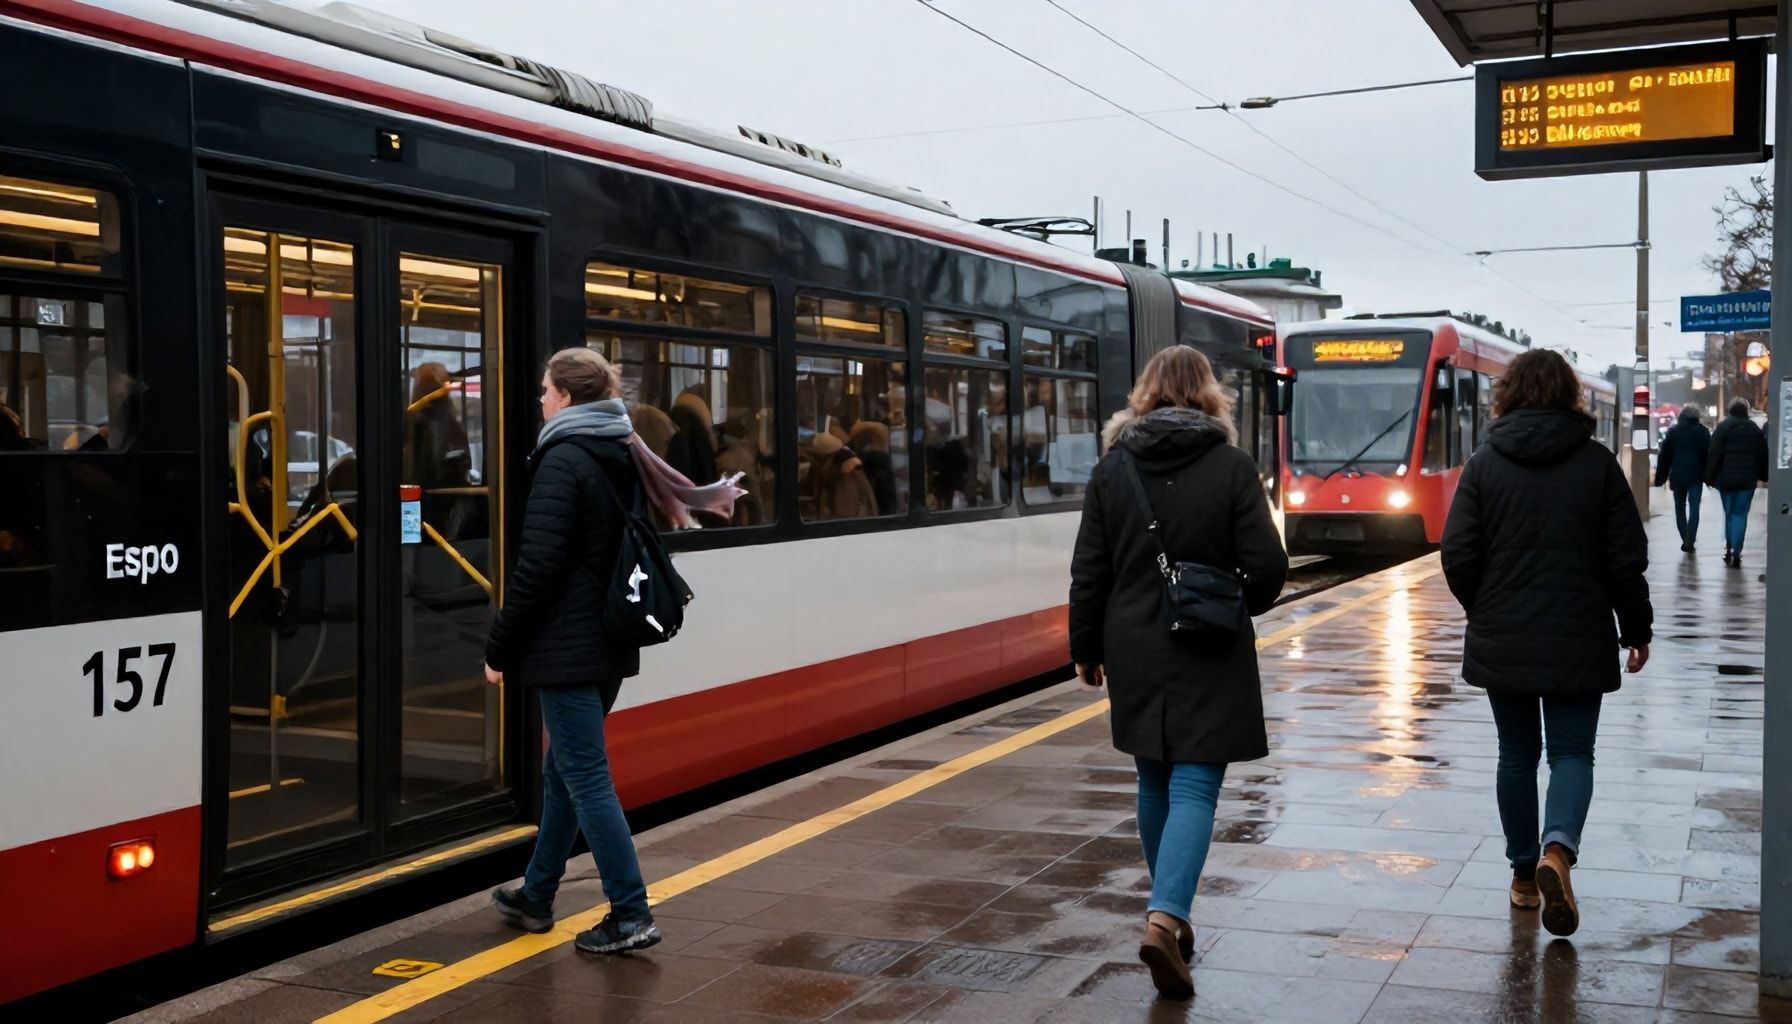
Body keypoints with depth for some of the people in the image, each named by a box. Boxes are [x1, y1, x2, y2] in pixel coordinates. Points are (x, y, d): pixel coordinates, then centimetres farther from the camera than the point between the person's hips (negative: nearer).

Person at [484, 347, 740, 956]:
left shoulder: (563, 460, -14)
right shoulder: (624, 456, 11)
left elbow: (539, 566, -17)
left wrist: (499, 647, -12)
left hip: (566, 647, -9)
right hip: (609, 642, 9)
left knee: (585, 778, -5)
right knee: (563, 770, 18)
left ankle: (631, 916, -3)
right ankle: (536, 897, 30)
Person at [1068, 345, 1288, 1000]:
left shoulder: (1113, 468, 0)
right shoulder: (1232, 467, -7)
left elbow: (1089, 571, 1)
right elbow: (1267, 566, -10)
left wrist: (1086, 647, 12)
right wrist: (1239, 605, 11)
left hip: (1134, 652, 3)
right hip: (1208, 658, -3)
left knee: (1155, 783, 17)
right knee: (1195, 788, -2)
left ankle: (1170, 915, 28)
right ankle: (1166, 916, -19)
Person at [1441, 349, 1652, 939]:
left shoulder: (1484, 464, -3)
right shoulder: (1596, 462, -2)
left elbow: (1459, 556, -6)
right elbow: (1626, 558, -1)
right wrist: (1636, 629, 11)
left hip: (1501, 641, 1)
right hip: (1578, 641, -1)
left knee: (1517, 754, 13)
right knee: (1572, 752, 5)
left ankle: (1524, 874, 19)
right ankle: (1557, 849, -21)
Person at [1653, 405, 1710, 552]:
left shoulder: (1673, 431, 1)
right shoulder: (1703, 432, 0)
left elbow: (1664, 455, 2)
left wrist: (1660, 476, 6)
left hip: (1677, 475, 1)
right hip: (1696, 475, -1)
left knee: (1680, 507, 12)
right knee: (1694, 507, 1)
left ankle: (1685, 539, 10)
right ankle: (1690, 540, -8)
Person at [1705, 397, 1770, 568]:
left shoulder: (1722, 427, -2)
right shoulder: (1755, 429, 3)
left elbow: (1714, 454, -6)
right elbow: (1763, 454, 7)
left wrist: (1709, 477, -2)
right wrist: (1763, 476, 17)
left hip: (1725, 478, 0)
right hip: (1747, 479, 0)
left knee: (1729, 513, 16)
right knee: (1740, 515, 1)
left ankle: (1729, 549, 16)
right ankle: (1736, 553, -6)